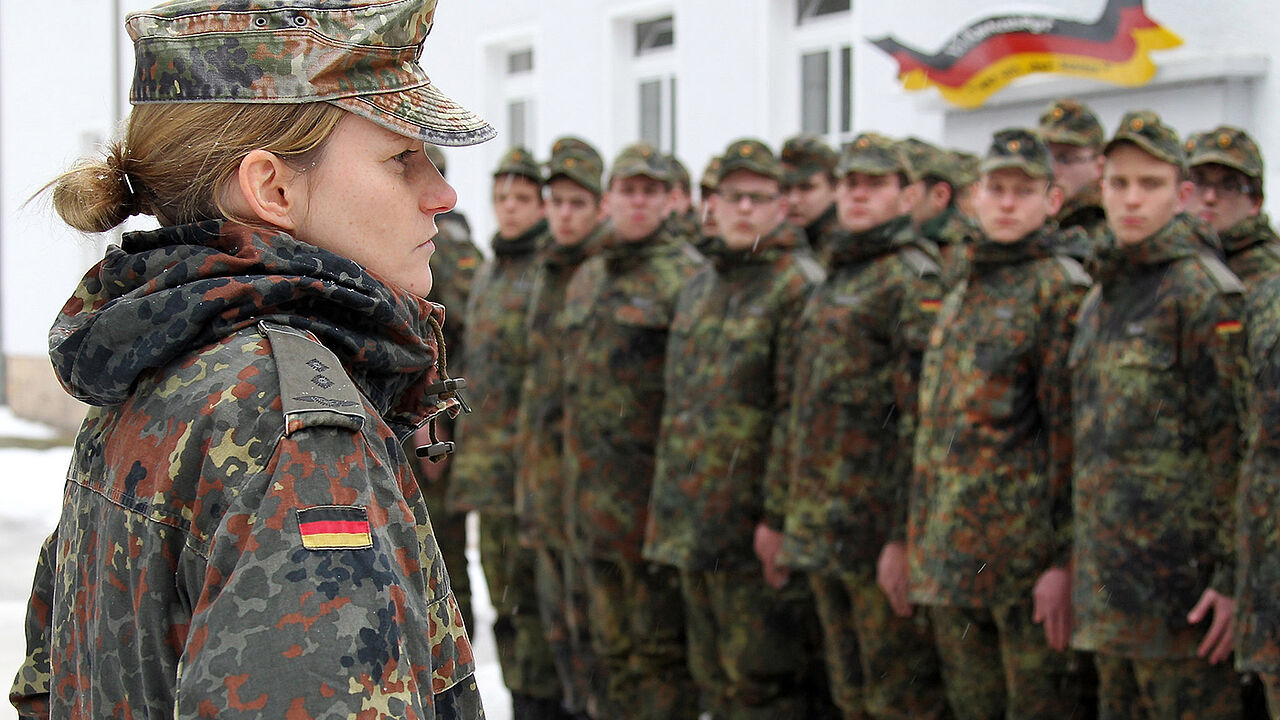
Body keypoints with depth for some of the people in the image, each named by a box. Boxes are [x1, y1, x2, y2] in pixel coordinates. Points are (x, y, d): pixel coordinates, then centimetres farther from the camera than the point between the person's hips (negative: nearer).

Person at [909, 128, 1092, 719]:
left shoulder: (1060, 288, -7)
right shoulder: (960, 296, 17)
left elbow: (1071, 431, -13)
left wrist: (1065, 559, -17)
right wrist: (920, 541, 18)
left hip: (1023, 550, -7)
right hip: (951, 553, 8)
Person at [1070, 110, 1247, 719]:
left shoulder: (1204, 293, -9)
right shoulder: (1100, 299, 16)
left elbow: (1236, 443, -14)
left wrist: (1233, 576, -18)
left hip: (1179, 576, -8)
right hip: (1110, 576, 8)